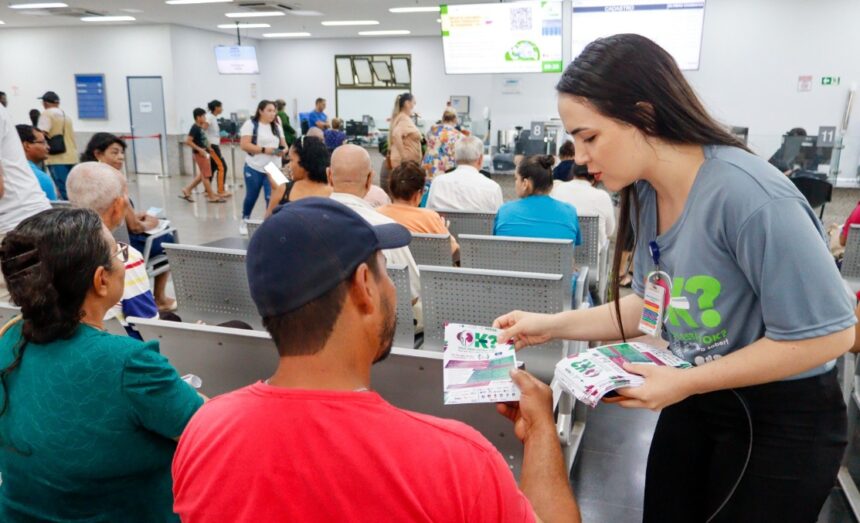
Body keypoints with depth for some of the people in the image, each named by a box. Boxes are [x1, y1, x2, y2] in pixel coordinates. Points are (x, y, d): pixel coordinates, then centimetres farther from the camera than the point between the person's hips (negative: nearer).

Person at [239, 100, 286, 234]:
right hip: (254, 169, -3)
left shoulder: (276, 127, 11)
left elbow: (284, 144, 14)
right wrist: (264, 150, -22)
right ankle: (244, 221, 33)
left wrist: (283, 150, -10)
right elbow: (244, 145, -15)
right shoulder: (250, 124, -6)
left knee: (272, 198, -6)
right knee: (251, 197, 12)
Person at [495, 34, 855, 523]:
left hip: (782, 419, -7)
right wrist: (552, 326, -3)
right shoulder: (646, 194, -4)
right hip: (696, 403, 7)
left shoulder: (750, 195, -29)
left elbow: (827, 333, -24)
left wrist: (685, 383, -23)